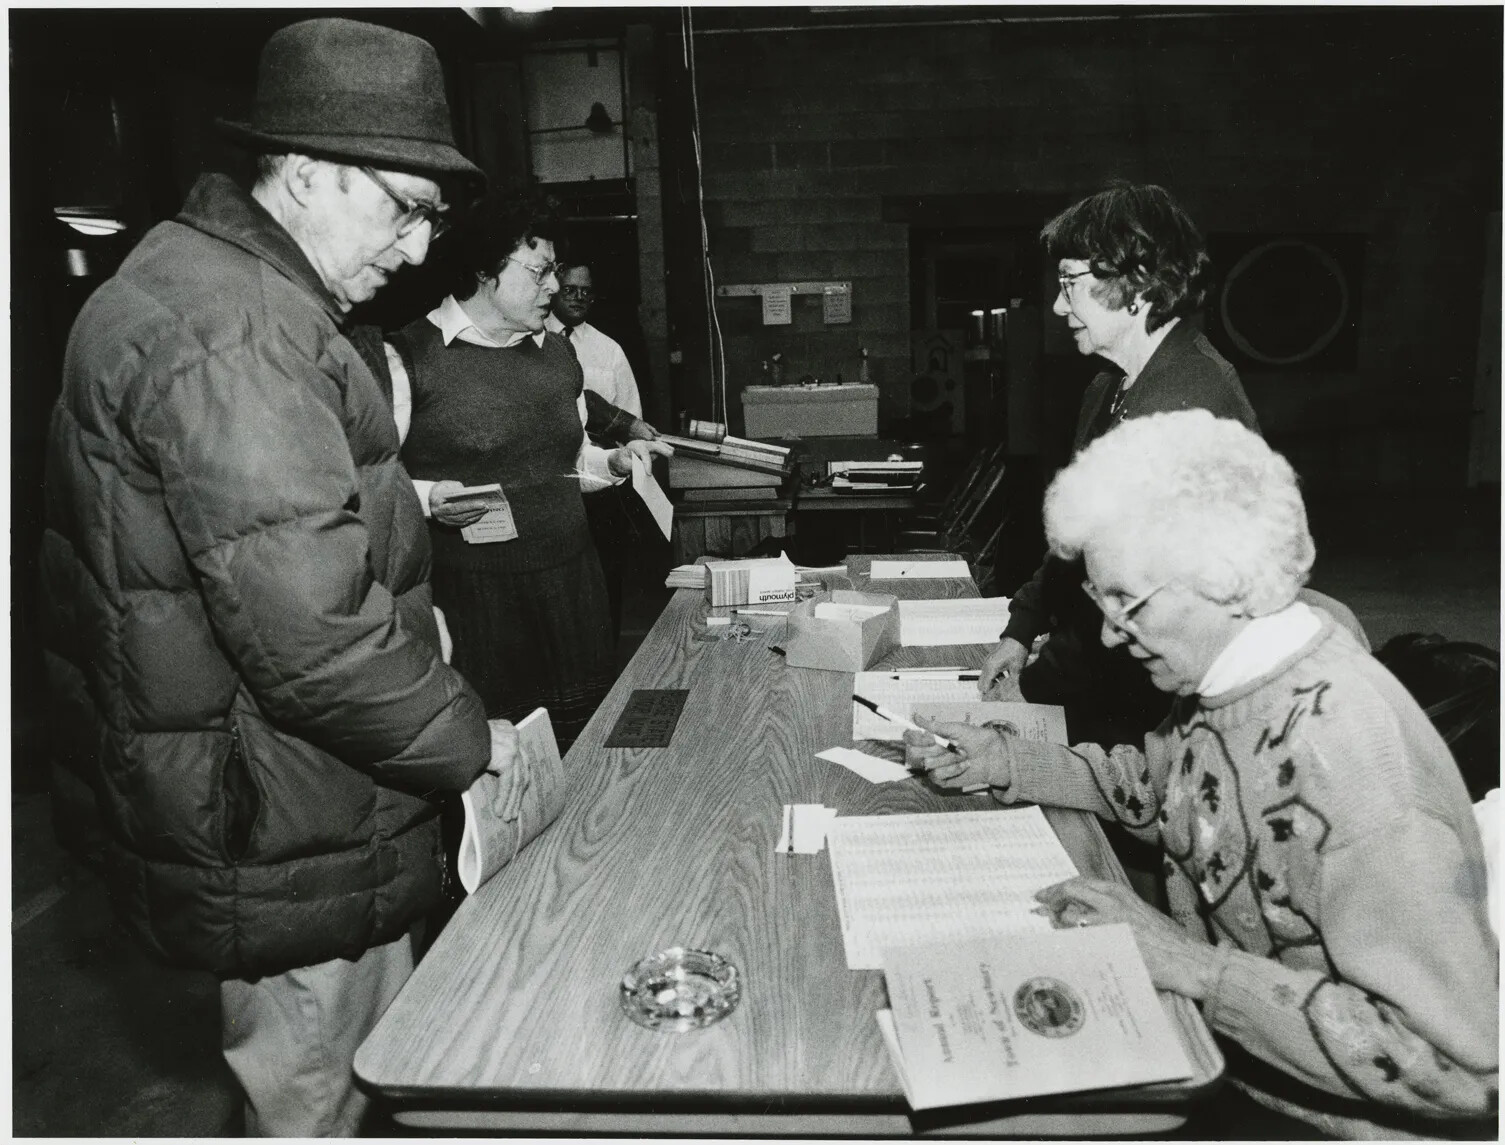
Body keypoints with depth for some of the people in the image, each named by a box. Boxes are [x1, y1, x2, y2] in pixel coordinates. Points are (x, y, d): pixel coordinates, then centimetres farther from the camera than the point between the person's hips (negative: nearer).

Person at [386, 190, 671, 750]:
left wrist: (615, 462, 7)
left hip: (570, 591, 6)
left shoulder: (559, 353, 14)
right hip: (471, 596, -5)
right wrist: (429, 498, -21)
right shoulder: (408, 357, -6)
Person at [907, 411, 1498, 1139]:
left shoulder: (1346, 758, -31)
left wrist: (1191, 966, -29)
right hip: (1209, 1035, 6)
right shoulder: (1221, 669, -7)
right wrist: (1002, 764, 0)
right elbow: (1154, 787, 12)